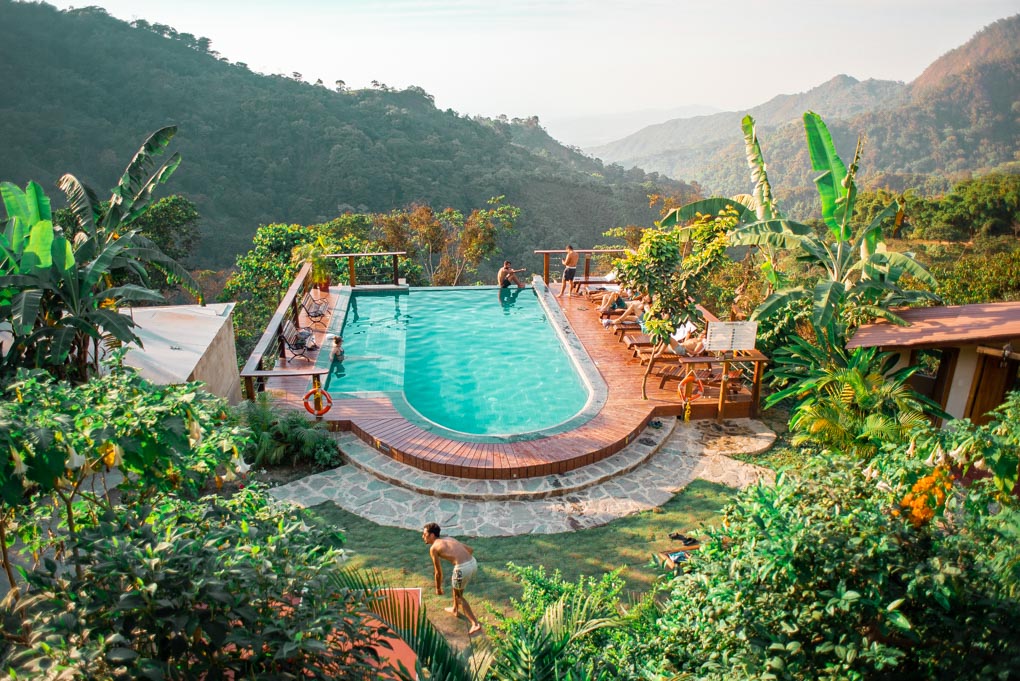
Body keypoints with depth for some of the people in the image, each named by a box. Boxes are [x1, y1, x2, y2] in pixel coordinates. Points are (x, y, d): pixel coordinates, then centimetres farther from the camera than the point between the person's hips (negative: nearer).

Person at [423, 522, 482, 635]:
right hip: (473, 563, 7)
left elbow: (438, 572, 7)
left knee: (459, 595, 18)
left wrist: (438, 588, 22)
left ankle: (475, 624, 12)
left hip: (462, 568, -7)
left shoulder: (433, 548, 4)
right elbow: (470, 549, 24)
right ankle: (455, 610, 53)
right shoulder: (449, 539, 22)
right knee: (455, 584, 33)